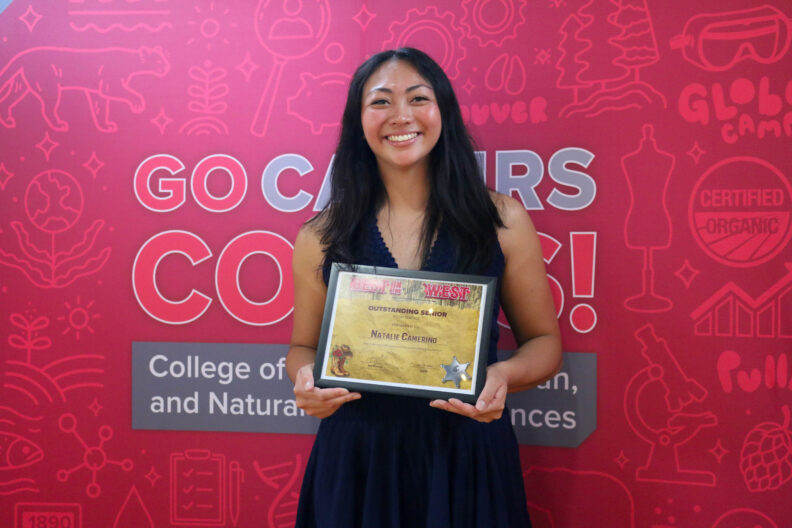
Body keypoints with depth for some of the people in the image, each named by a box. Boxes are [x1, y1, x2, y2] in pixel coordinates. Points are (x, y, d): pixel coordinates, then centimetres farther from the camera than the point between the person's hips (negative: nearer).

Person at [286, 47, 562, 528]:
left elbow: (544, 341, 5)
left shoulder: (502, 221, -3)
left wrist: (504, 375, -16)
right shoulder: (322, 236, 0)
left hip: (466, 458, 0)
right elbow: (304, 345, 11)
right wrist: (306, 380, -11)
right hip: (354, 458, 1)